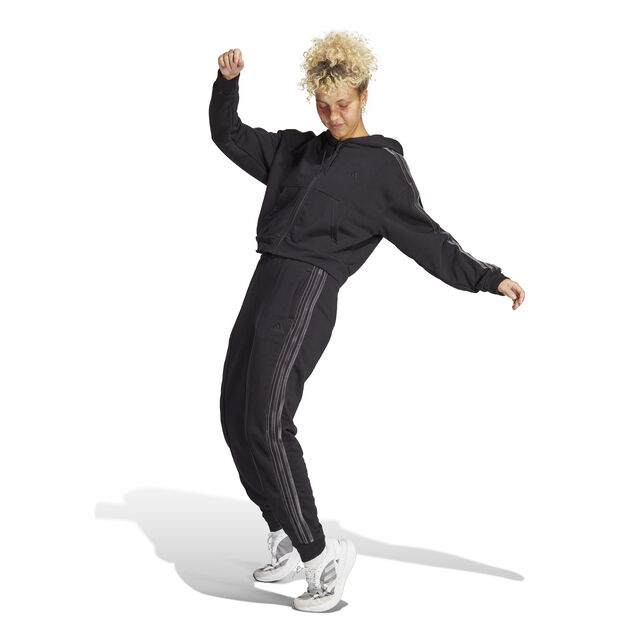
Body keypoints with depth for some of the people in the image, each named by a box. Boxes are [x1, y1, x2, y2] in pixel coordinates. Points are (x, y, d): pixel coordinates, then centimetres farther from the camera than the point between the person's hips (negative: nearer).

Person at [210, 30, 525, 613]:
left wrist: (491, 278, -6)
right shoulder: (295, 150, 24)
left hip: (305, 294, -8)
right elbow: (229, 137, 29)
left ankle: (319, 554, -5)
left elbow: (426, 240, 3)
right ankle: (287, 541, 19)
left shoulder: (382, 166, 5)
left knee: (266, 423, -17)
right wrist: (227, 82, 12)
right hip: (266, 284, 8)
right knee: (236, 417, 8)